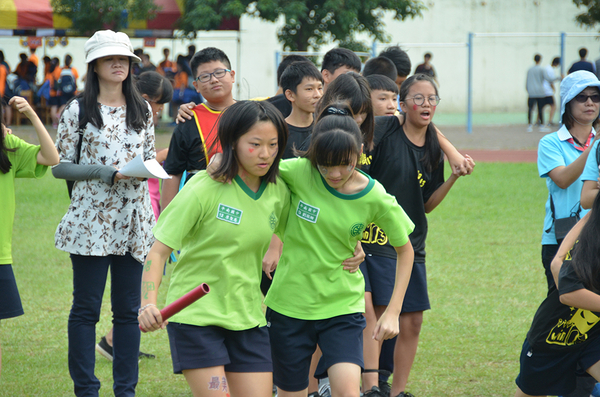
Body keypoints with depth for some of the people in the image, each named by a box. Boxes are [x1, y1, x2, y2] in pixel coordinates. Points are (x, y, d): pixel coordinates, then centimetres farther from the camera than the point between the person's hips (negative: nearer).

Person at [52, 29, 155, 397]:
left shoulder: (142, 110, 12)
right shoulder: (78, 111, -1)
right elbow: (60, 165, -4)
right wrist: (107, 172, -15)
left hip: (133, 221, 4)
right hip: (91, 219, -4)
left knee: (129, 309, 6)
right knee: (86, 307, -1)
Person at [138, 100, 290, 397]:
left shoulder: (279, 192, 2)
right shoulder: (204, 189, -13)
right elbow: (158, 252, -12)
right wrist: (148, 304, -26)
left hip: (248, 316, 5)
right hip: (195, 314, -5)